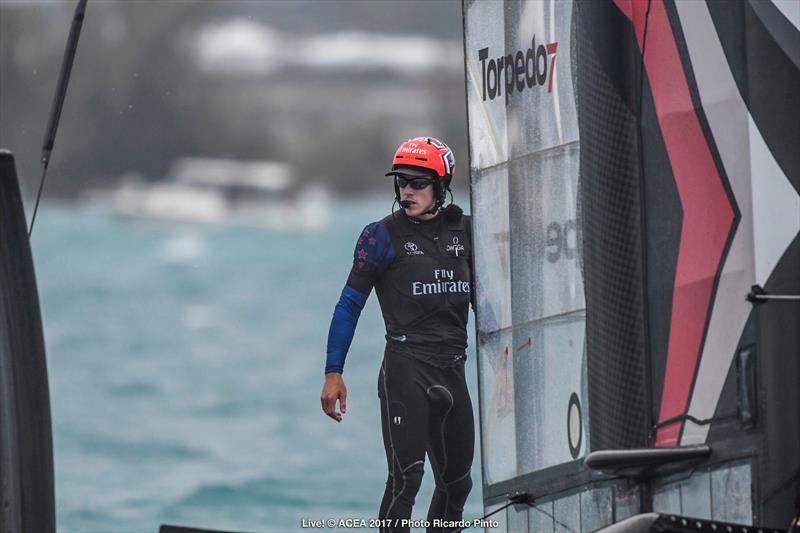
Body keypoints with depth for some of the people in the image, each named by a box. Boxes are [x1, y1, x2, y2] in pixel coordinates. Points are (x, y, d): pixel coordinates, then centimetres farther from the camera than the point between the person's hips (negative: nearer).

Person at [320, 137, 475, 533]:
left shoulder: (463, 231, 10)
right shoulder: (384, 236, -3)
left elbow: (479, 297, 20)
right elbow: (350, 305, -2)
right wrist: (333, 373, -7)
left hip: (452, 370, 5)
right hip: (406, 368, -5)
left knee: (457, 482, 9)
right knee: (406, 478, -13)